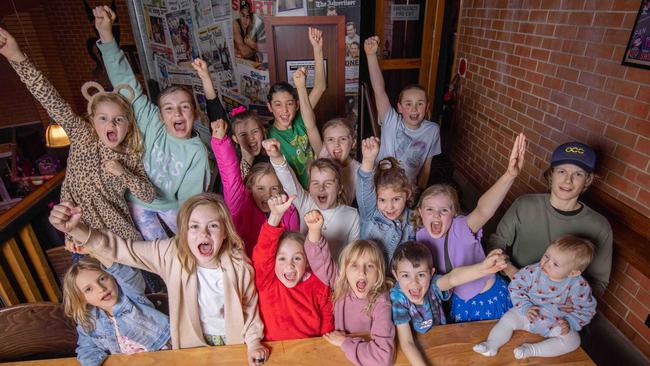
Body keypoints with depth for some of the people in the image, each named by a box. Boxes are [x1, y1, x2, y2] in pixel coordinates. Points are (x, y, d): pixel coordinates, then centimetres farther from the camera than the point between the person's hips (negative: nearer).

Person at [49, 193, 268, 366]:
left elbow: (249, 308, -11)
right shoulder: (171, 254, -24)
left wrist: (254, 343, -11)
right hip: (193, 341, 1)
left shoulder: (239, 265, -27)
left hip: (233, 340, -1)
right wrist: (76, 230, -38)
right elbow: (120, 249, -25)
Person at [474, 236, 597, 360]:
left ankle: (531, 350, -20)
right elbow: (516, 286, -11)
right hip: (527, 314, 1)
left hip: (556, 324, 0)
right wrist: (525, 307, -21)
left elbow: (586, 309, -7)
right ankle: (492, 345, -10)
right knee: (508, 319, -14)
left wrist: (570, 323, -20)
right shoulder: (533, 271, -21)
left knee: (573, 340, -21)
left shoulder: (578, 285, -21)